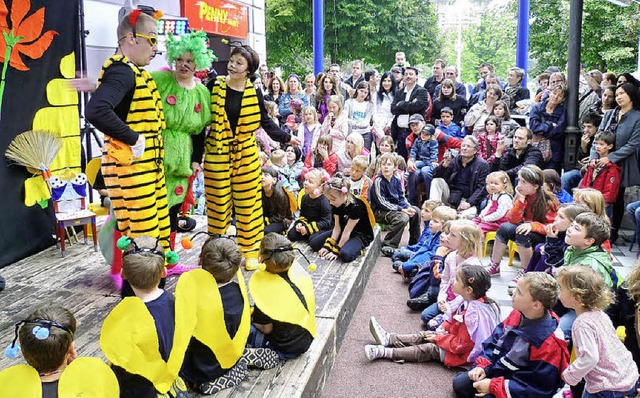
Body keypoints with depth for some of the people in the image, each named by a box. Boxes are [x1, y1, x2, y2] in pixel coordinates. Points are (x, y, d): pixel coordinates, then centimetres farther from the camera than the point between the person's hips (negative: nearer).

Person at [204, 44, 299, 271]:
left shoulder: (253, 92, 0)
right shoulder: (214, 87, -4)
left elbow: (265, 120, 12)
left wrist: (285, 138, 8)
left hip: (246, 155, 1)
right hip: (217, 153, -1)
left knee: (248, 203, 5)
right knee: (218, 203, 5)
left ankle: (250, 251, 17)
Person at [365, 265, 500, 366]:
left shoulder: (473, 314, -34)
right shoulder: (465, 300, -7)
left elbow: (462, 344, -28)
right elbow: (451, 319, 11)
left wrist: (438, 338, -17)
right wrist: (442, 329, -5)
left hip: (464, 355, -9)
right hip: (456, 340, 9)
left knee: (430, 349, -14)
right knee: (423, 336, 5)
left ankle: (384, 352, -14)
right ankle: (388, 339, 9)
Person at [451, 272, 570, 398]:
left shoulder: (549, 343, -28)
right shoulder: (516, 315, -7)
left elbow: (538, 387, -25)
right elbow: (494, 341, 7)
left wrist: (493, 386, -25)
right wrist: (483, 366, -8)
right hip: (496, 369, 7)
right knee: (459, 383, 5)